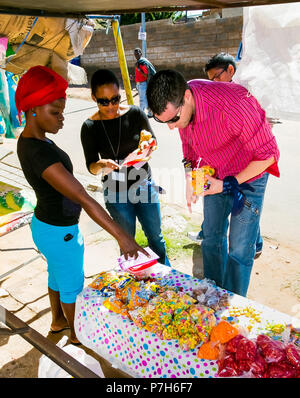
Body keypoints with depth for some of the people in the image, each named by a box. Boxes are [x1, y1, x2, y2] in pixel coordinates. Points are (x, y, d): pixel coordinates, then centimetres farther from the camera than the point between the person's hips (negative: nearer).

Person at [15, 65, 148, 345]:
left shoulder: (28, 139, -4)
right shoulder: (41, 154, -36)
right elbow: (84, 200, -40)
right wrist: (122, 236, -38)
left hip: (44, 222, 9)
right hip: (60, 235, -9)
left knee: (57, 274, 30)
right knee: (72, 284, 17)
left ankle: (57, 321, 56)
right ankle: (76, 333, 45)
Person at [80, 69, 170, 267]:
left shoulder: (135, 113, -9)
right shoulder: (90, 127, -10)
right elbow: (91, 165, -8)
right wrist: (101, 166, -33)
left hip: (144, 185, 1)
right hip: (116, 193, 0)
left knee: (155, 236, 14)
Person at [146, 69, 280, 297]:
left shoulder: (234, 105, -37)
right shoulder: (175, 106, -15)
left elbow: (268, 154, -24)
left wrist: (229, 184, -22)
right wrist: (190, 176, -7)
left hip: (248, 176, -6)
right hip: (214, 176, 6)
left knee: (240, 249, -1)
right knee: (212, 237, 17)